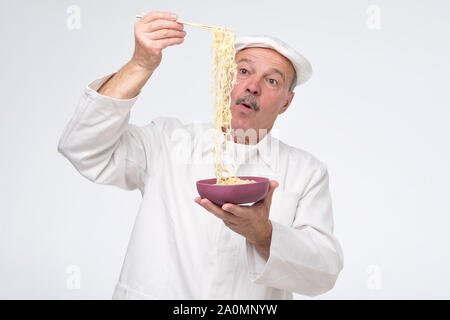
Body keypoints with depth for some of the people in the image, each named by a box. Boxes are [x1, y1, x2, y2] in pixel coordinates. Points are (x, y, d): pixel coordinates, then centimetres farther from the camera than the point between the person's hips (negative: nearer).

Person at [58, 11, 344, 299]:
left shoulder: (307, 172, 6)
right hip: (157, 292, 1)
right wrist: (141, 65, -16)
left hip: (253, 306, 0)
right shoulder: (168, 141, 6)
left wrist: (262, 234, -22)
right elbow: (83, 149, -7)